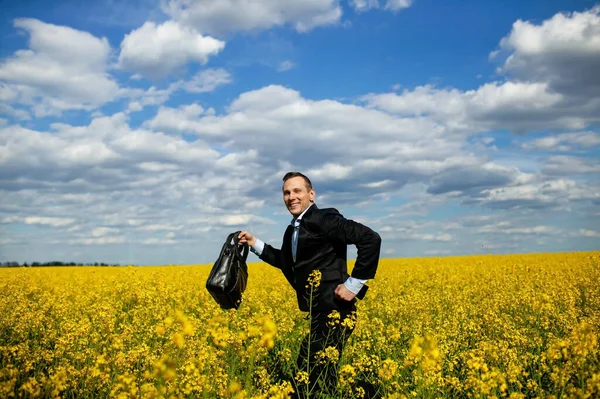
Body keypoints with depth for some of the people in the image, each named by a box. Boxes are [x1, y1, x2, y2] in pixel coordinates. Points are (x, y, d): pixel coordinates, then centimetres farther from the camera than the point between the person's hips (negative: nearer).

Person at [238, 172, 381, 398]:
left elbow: (371, 239, -21)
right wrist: (255, 244, 21)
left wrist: (355, 284, -19)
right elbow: (286, 262, 32)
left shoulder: (323, 219, -14)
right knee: (319, 376, 15)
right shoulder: (292, 230, 14)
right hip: (317, 313, 9)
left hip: (332, 312, -9)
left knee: (311, 376, -10)